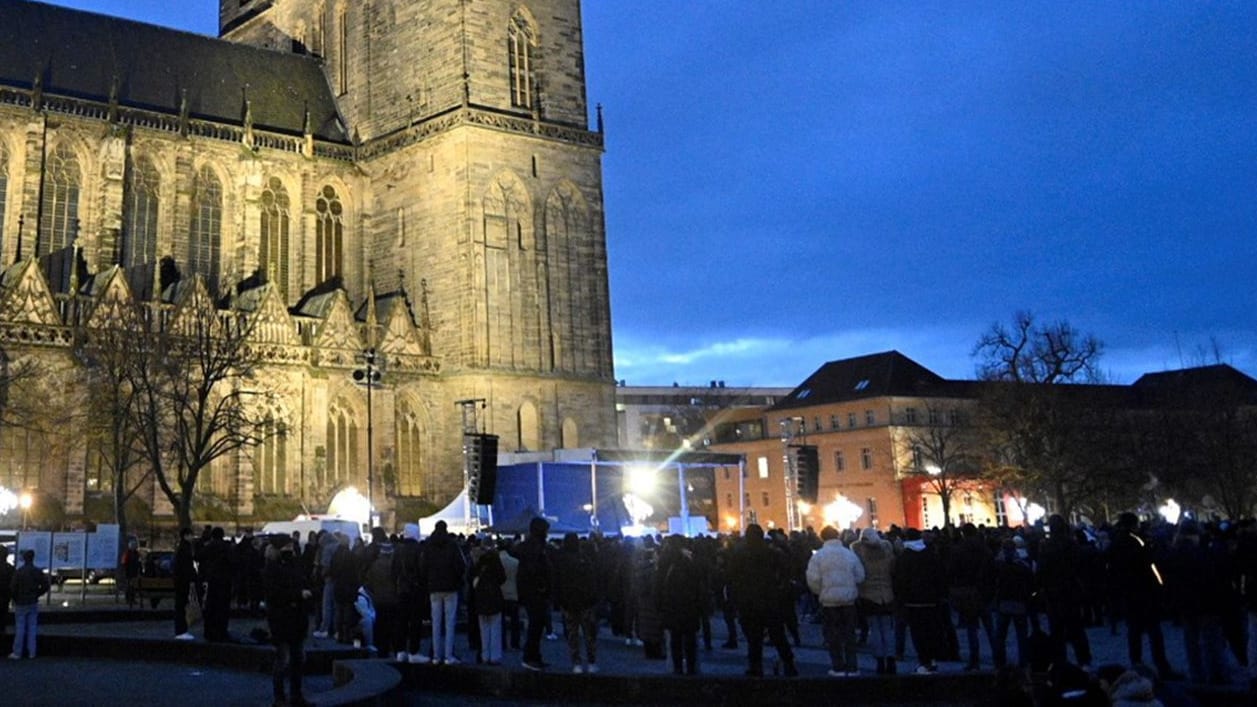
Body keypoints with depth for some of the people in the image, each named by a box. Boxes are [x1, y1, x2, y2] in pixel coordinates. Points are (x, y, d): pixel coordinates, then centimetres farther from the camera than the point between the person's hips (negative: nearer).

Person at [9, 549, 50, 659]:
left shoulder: (19, 572, -13)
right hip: (33, 603, 3)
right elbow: (45, 586, 1)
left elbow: (12, 588, -14)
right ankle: (31, 652, 8)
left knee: (20, 628, 1)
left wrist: (15, 598, 3)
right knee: (32, 627, 7)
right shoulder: (38, 571, 0)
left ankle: (17, 653, 5)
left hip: (21, 603, -3)